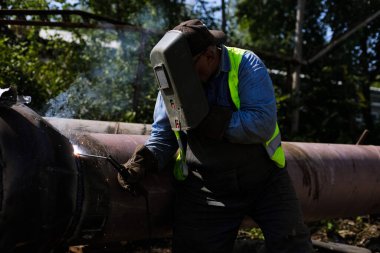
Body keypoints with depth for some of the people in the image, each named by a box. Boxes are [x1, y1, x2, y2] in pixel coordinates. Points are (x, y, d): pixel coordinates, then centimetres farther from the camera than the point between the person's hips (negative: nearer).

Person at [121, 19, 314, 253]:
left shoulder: (245, 65, -12)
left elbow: (263, 123, -24)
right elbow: (163, 136, 6)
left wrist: (207, 120, -25)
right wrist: (142, 161, -14)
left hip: (265, 180, -2)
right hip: (204, 188, 2)